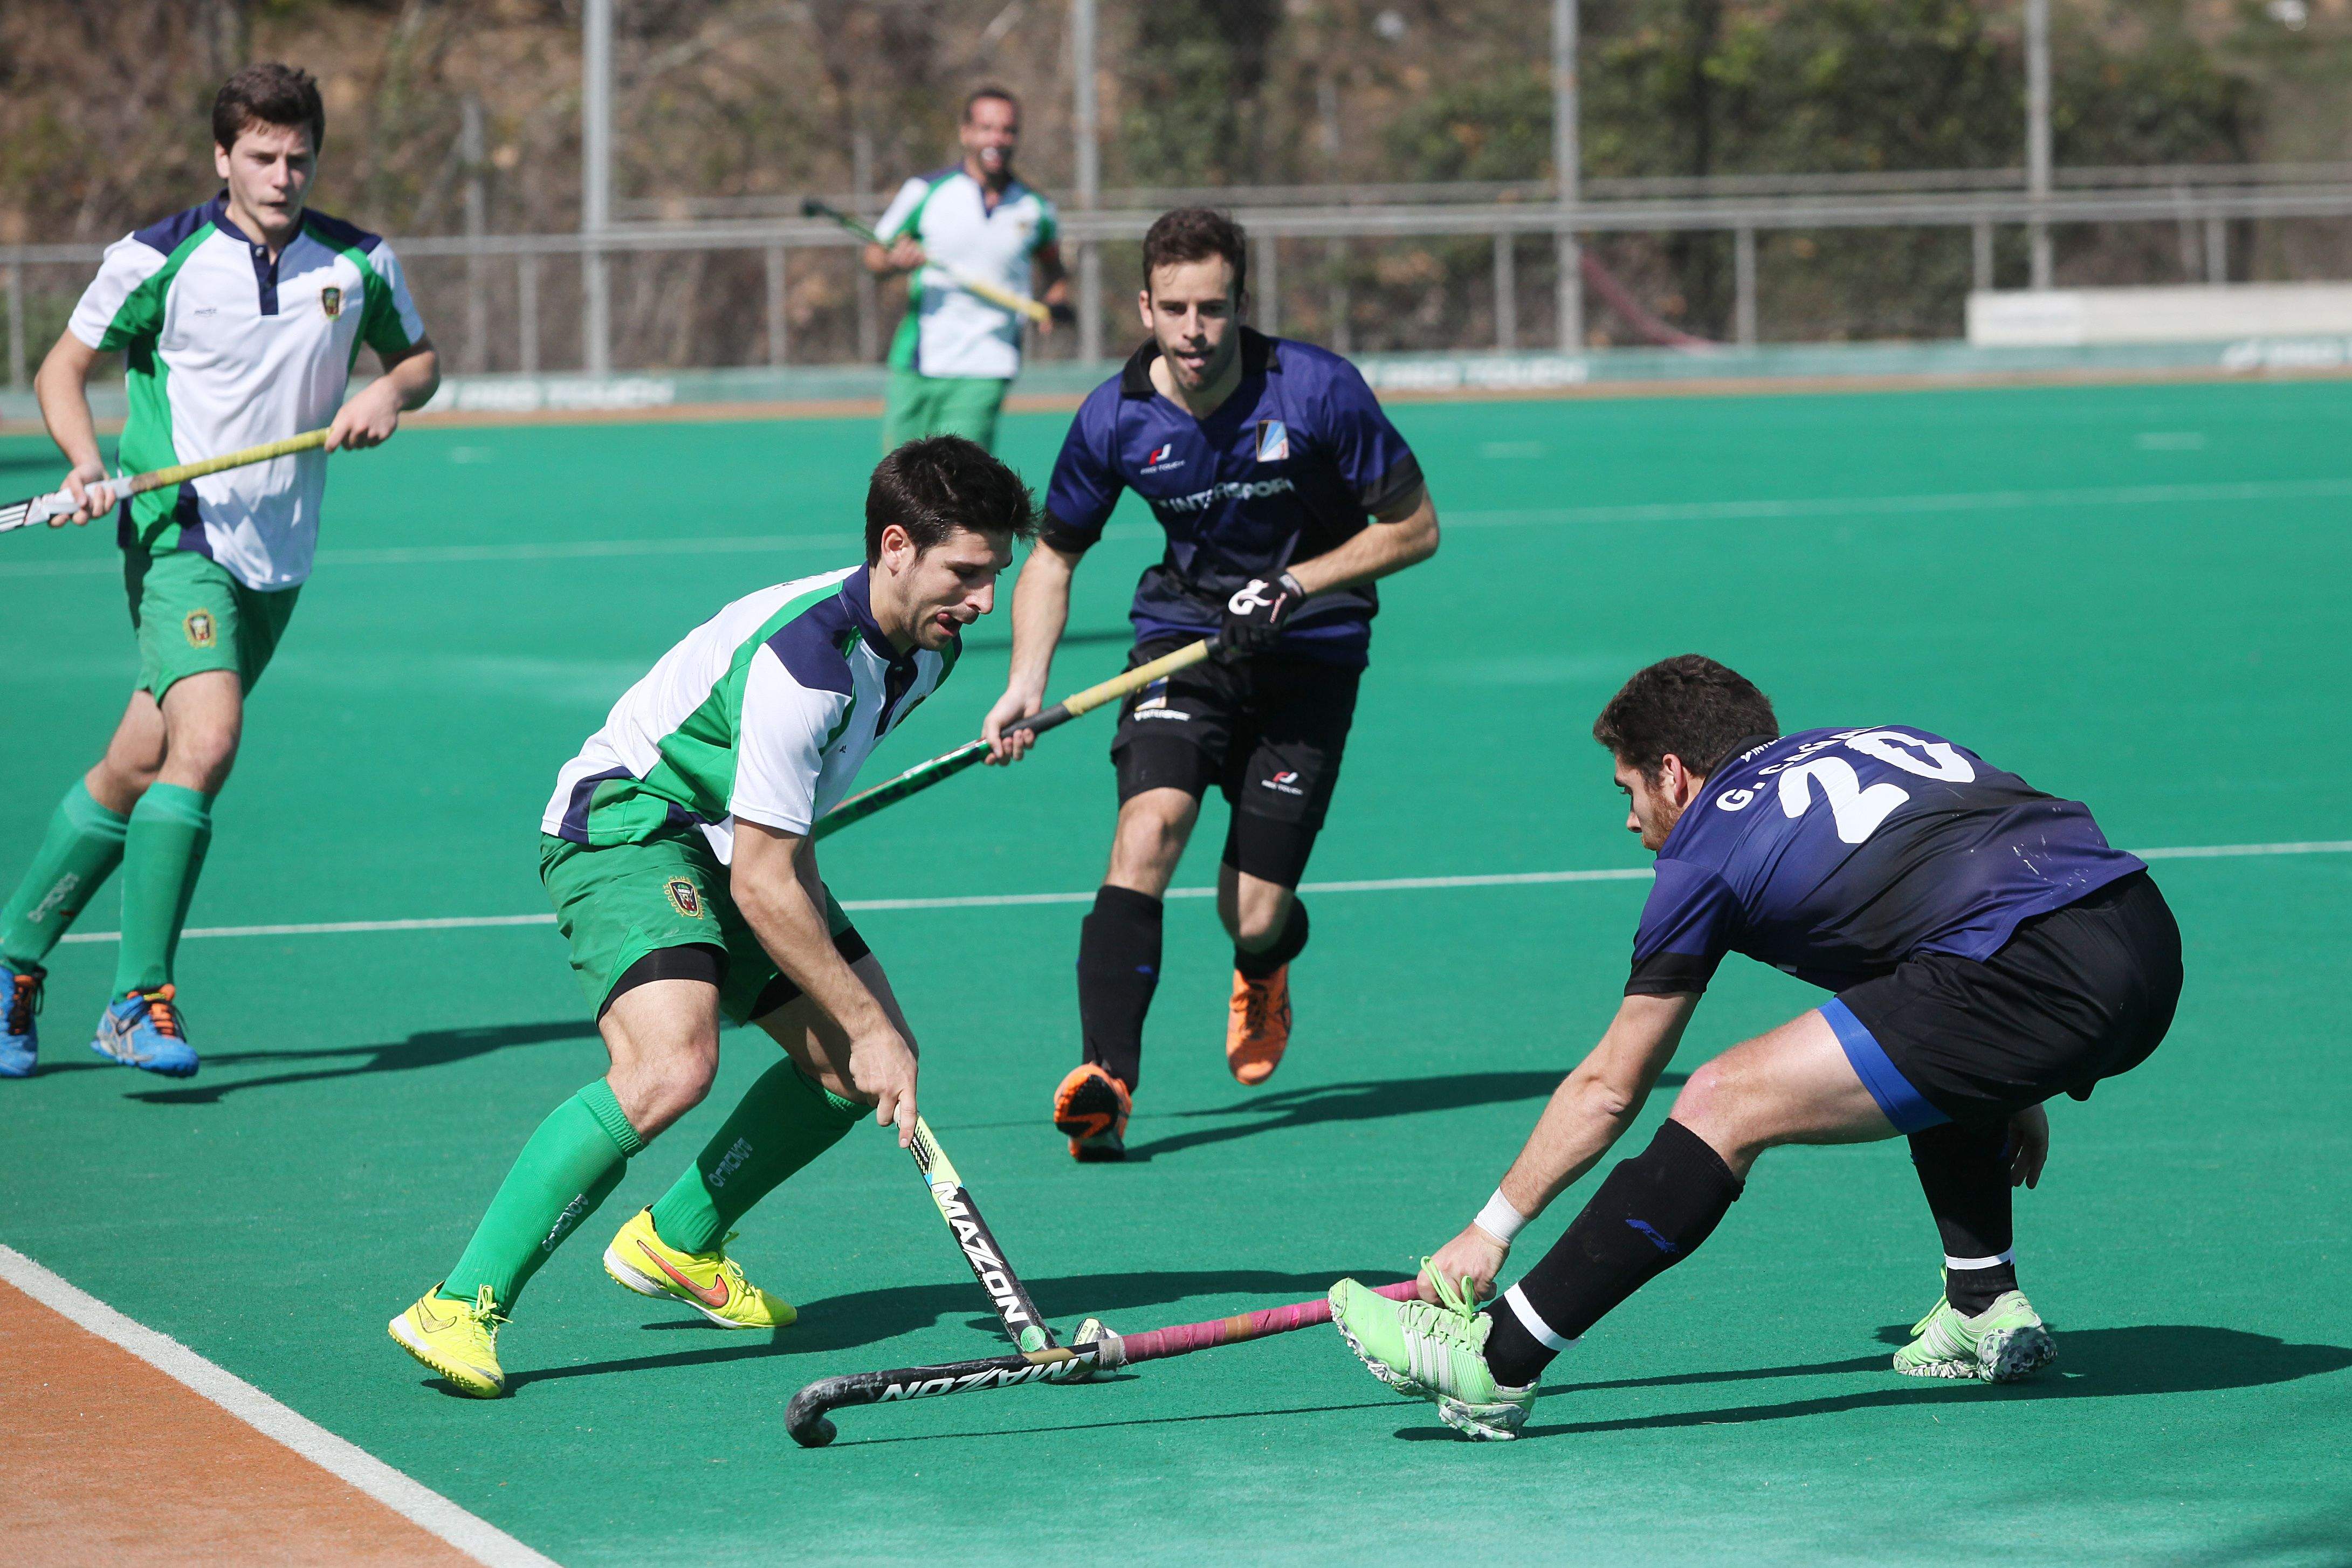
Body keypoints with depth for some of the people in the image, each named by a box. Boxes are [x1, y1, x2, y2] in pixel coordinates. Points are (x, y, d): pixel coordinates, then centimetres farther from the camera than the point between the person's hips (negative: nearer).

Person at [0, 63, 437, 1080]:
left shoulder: (359, 263, 4)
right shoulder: (157, 259, -6)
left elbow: (419, 356, 20)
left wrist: (389, 394, -3)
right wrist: (87, 463, -15)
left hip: (279, 560, 5)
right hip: (179, 536, -5)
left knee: (135, 773, 9)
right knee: (207, 740, -25)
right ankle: (140, 999, -20)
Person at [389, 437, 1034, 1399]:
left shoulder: (923, 645, -1)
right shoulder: (803, 659, -31)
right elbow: (761, 887, -29)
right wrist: (866, 1022, -23)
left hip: (733, 840, 10)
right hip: (626, 824, -10)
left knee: (856, 1065, 6)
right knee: (672, 1065, -30)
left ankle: (678, 1244, 26)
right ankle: (460, 1308, -28)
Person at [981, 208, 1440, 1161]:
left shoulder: (1316, 392, -17)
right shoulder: (1115, 420, -9)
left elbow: (1414, 527, -7)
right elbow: (1056, 552, 8)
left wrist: (1293, 585, -19)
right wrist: (1028, 680, -7)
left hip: (1310, 648, -1)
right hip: (1185, 634, 1)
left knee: (1253, 919, -2)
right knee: (1148, 828, -27)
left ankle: (1263, 971, 38)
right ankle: (1106, 1083, -32)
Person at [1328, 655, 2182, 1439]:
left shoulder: (1706, 851, 12)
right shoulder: (1882, 742, 31)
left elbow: (1609, 1088, 18)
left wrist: (1490, 1230, 27)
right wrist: (2014, 1088, 45)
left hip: (2035, 974, -8)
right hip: (2151, 944, 8)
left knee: (1726, 1105, -5)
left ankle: (1495, 1363, -8)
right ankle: (1986, 1310, 29)